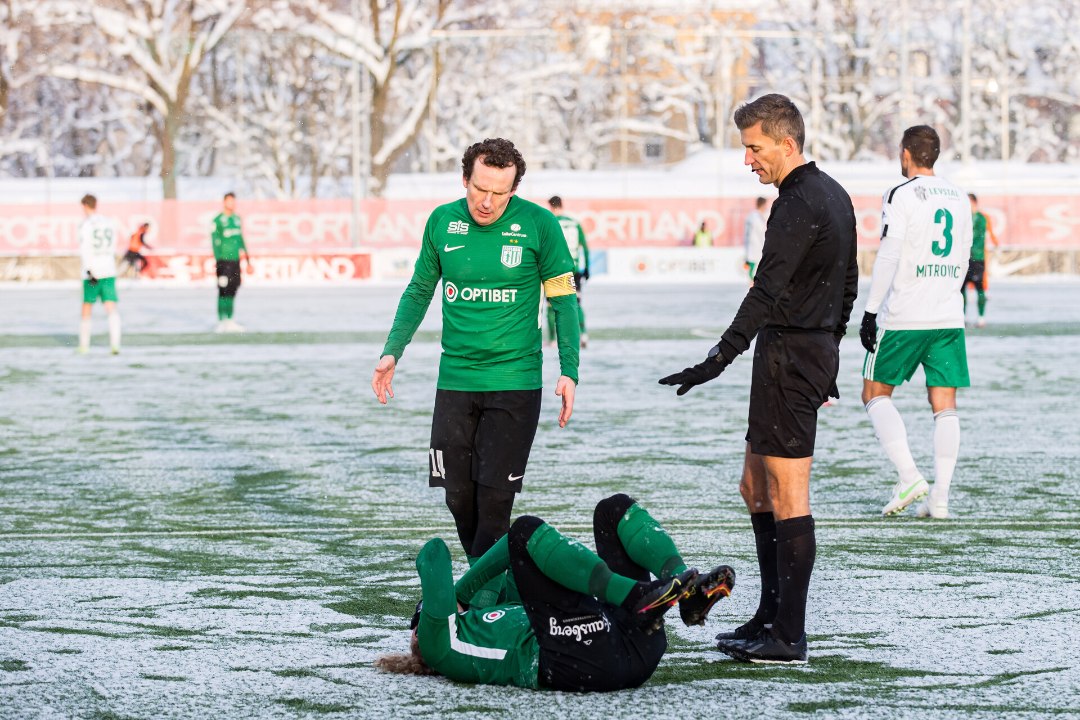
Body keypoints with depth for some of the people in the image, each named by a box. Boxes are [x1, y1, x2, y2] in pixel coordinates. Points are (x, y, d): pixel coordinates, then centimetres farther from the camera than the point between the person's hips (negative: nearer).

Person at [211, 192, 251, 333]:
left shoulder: (237, 219, 14)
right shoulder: (218, 221, -6)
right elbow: (215, 242, -8)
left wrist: (248, 261, 20)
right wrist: (218, 262, -15)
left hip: (235, 261, 7)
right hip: (224, 261, -7)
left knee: (232, 292, 9)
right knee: (223, 292, -8)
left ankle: (229, 321, 14)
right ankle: (221, 322, -6)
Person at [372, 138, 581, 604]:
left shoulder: (538, 224, -7)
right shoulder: (443, 222, 1)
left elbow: (563, 300, 0)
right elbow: (419, 290, 16)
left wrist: (568, 371, -6)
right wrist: (392, 352, 9)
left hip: (515, 383, -3)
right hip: (455, 379, 3)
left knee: (495, 492, -9)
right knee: (458, 492, 4)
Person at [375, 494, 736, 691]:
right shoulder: (439, 644, 19)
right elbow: (433, 554, 12)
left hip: (633, 639, 8)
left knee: (615, 509, 10)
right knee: (525, 530, -9)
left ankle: (691, 593, -18)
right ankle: (640, 598, -28)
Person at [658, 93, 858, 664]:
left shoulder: (798, 205, -16)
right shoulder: (833, 195, 15)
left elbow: (767, 292, -26)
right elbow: (848, 285, 22)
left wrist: (719, 359, -32)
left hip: (789, 354, -10)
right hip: (816, 349, 10)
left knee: (788, 497, -7)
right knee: (756, 488, 16)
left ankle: (789, 636, -4)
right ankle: (770, 615, 20)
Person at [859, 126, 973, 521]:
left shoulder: (901, 195, -8)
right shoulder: (958, 198, 12)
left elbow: (887, 258, -14)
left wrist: (871, 311, -10)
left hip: (904, 316, -5)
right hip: (949, 318, 5)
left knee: (875, 393, 8)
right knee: (945, 406, 4)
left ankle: (909, 476, -8)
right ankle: (940, 497, -1)